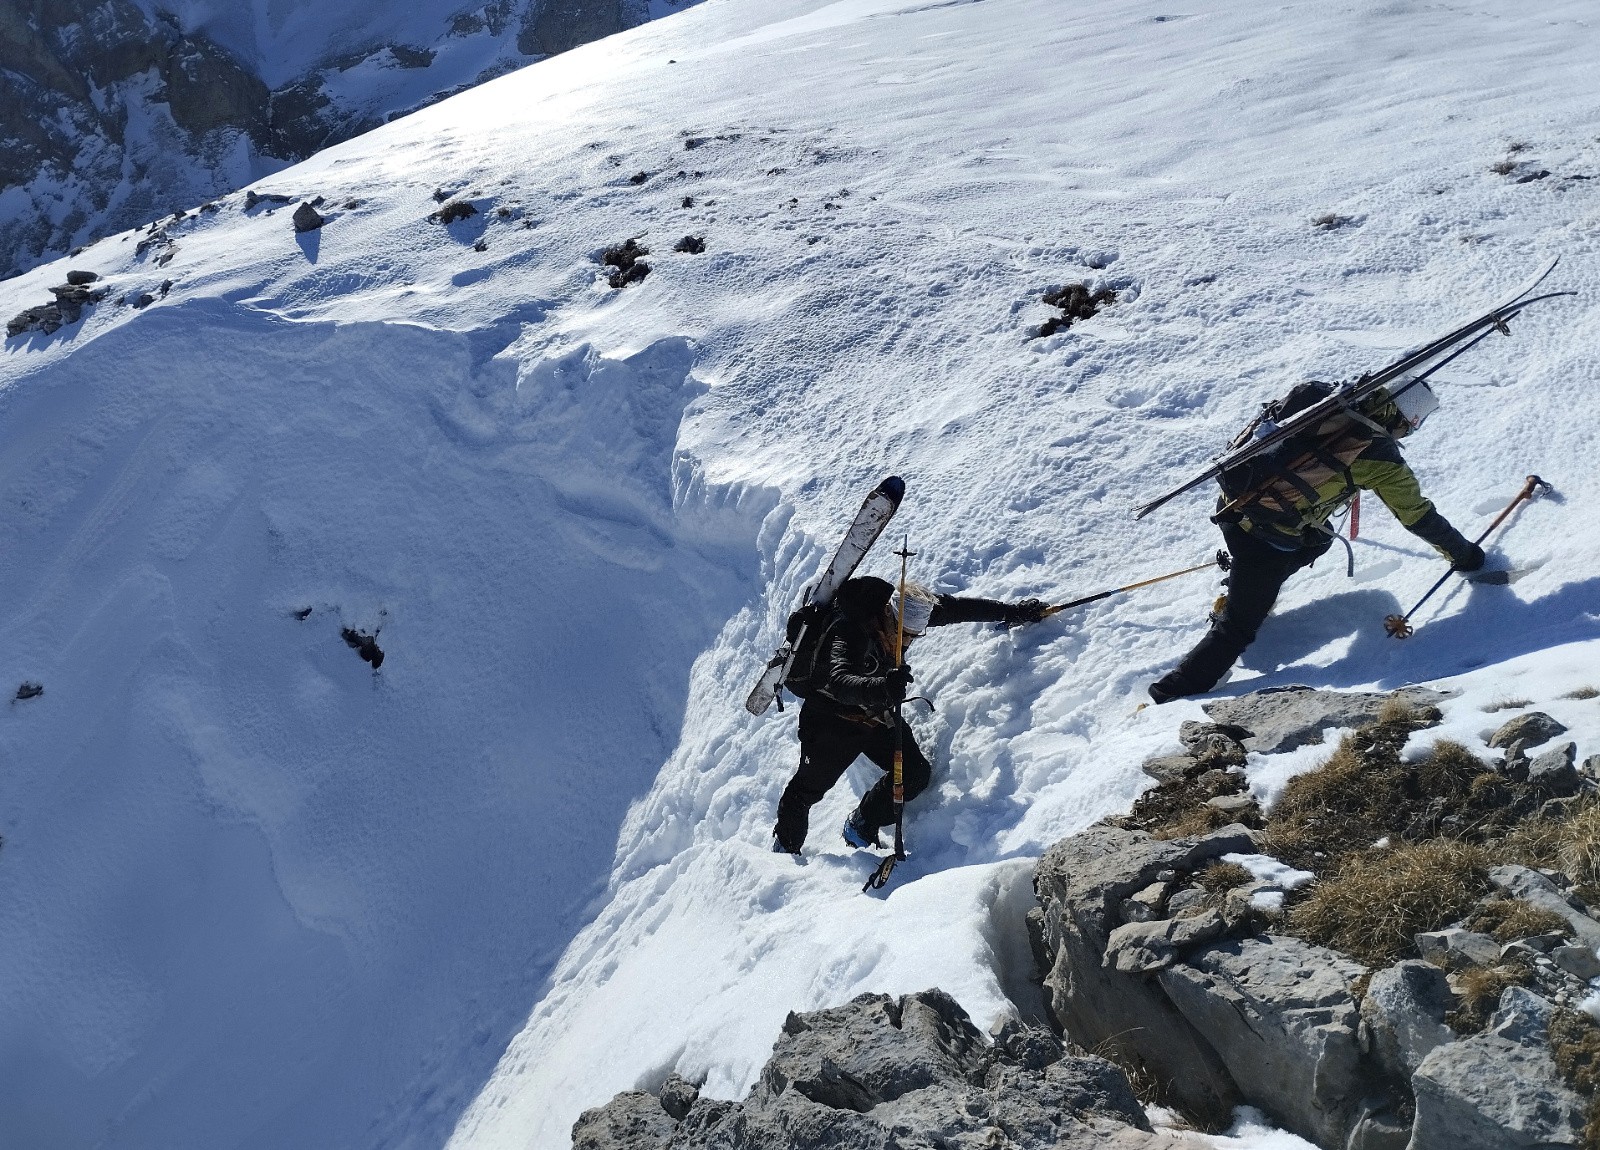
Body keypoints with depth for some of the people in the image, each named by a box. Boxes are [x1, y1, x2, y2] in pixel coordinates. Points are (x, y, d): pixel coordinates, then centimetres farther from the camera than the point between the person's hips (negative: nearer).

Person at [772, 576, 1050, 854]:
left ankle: (861, 829, 14)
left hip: (878, 716, 6)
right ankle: (784, 851, 32)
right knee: (808, 787, 6)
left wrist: (1012, 612, 3)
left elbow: (957, 608, -2)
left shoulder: (907, 611, -15)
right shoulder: (849, 631, -35)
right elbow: (838, 683, -50)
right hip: (832, 718, -6)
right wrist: (882, 689, -67)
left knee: (917, 774, -5)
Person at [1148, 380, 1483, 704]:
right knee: (1238, 628, 5)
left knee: (1319, 539, 31)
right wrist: (1463, 554, 20)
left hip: (1232, 503, 7)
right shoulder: (1379, 455, -5)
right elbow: (1418, 515, 5)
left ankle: (1236, 598, 27)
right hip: (1269, 545, -7)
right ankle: (1170, 696, 0)